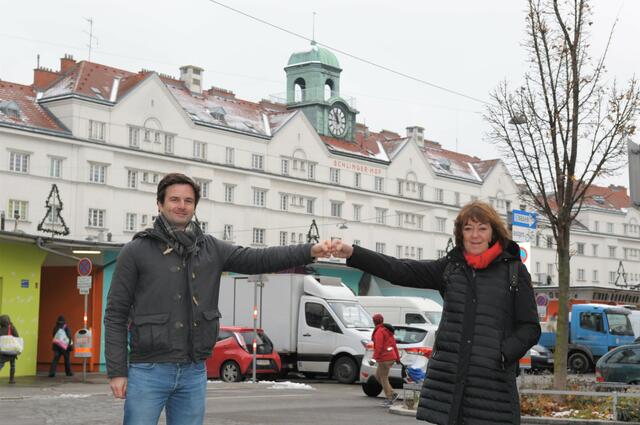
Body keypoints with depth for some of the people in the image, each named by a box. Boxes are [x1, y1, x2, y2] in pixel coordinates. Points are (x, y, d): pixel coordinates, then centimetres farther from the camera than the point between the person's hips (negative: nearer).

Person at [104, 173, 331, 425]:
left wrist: (310, 251, -10)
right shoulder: (136, 252, -1)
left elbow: (259, 259, 3)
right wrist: (117, 371, -7)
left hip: (194, 373, 4)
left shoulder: (210, 249, 9)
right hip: (148, 371, -4)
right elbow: (116, 314, -1)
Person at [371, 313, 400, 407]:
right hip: (391, 356, 10)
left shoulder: (379, 331, -12)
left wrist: (375, 358, -22)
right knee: (378, 376, 16)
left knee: (384, 378, -2)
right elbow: (394, 345, 20)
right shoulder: (387, 330, 17)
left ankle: (390, 399, 0)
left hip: (384, 358, -10)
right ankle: (392, 394, 12)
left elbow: (378, 346, -22)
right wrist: (397, 357, 23)